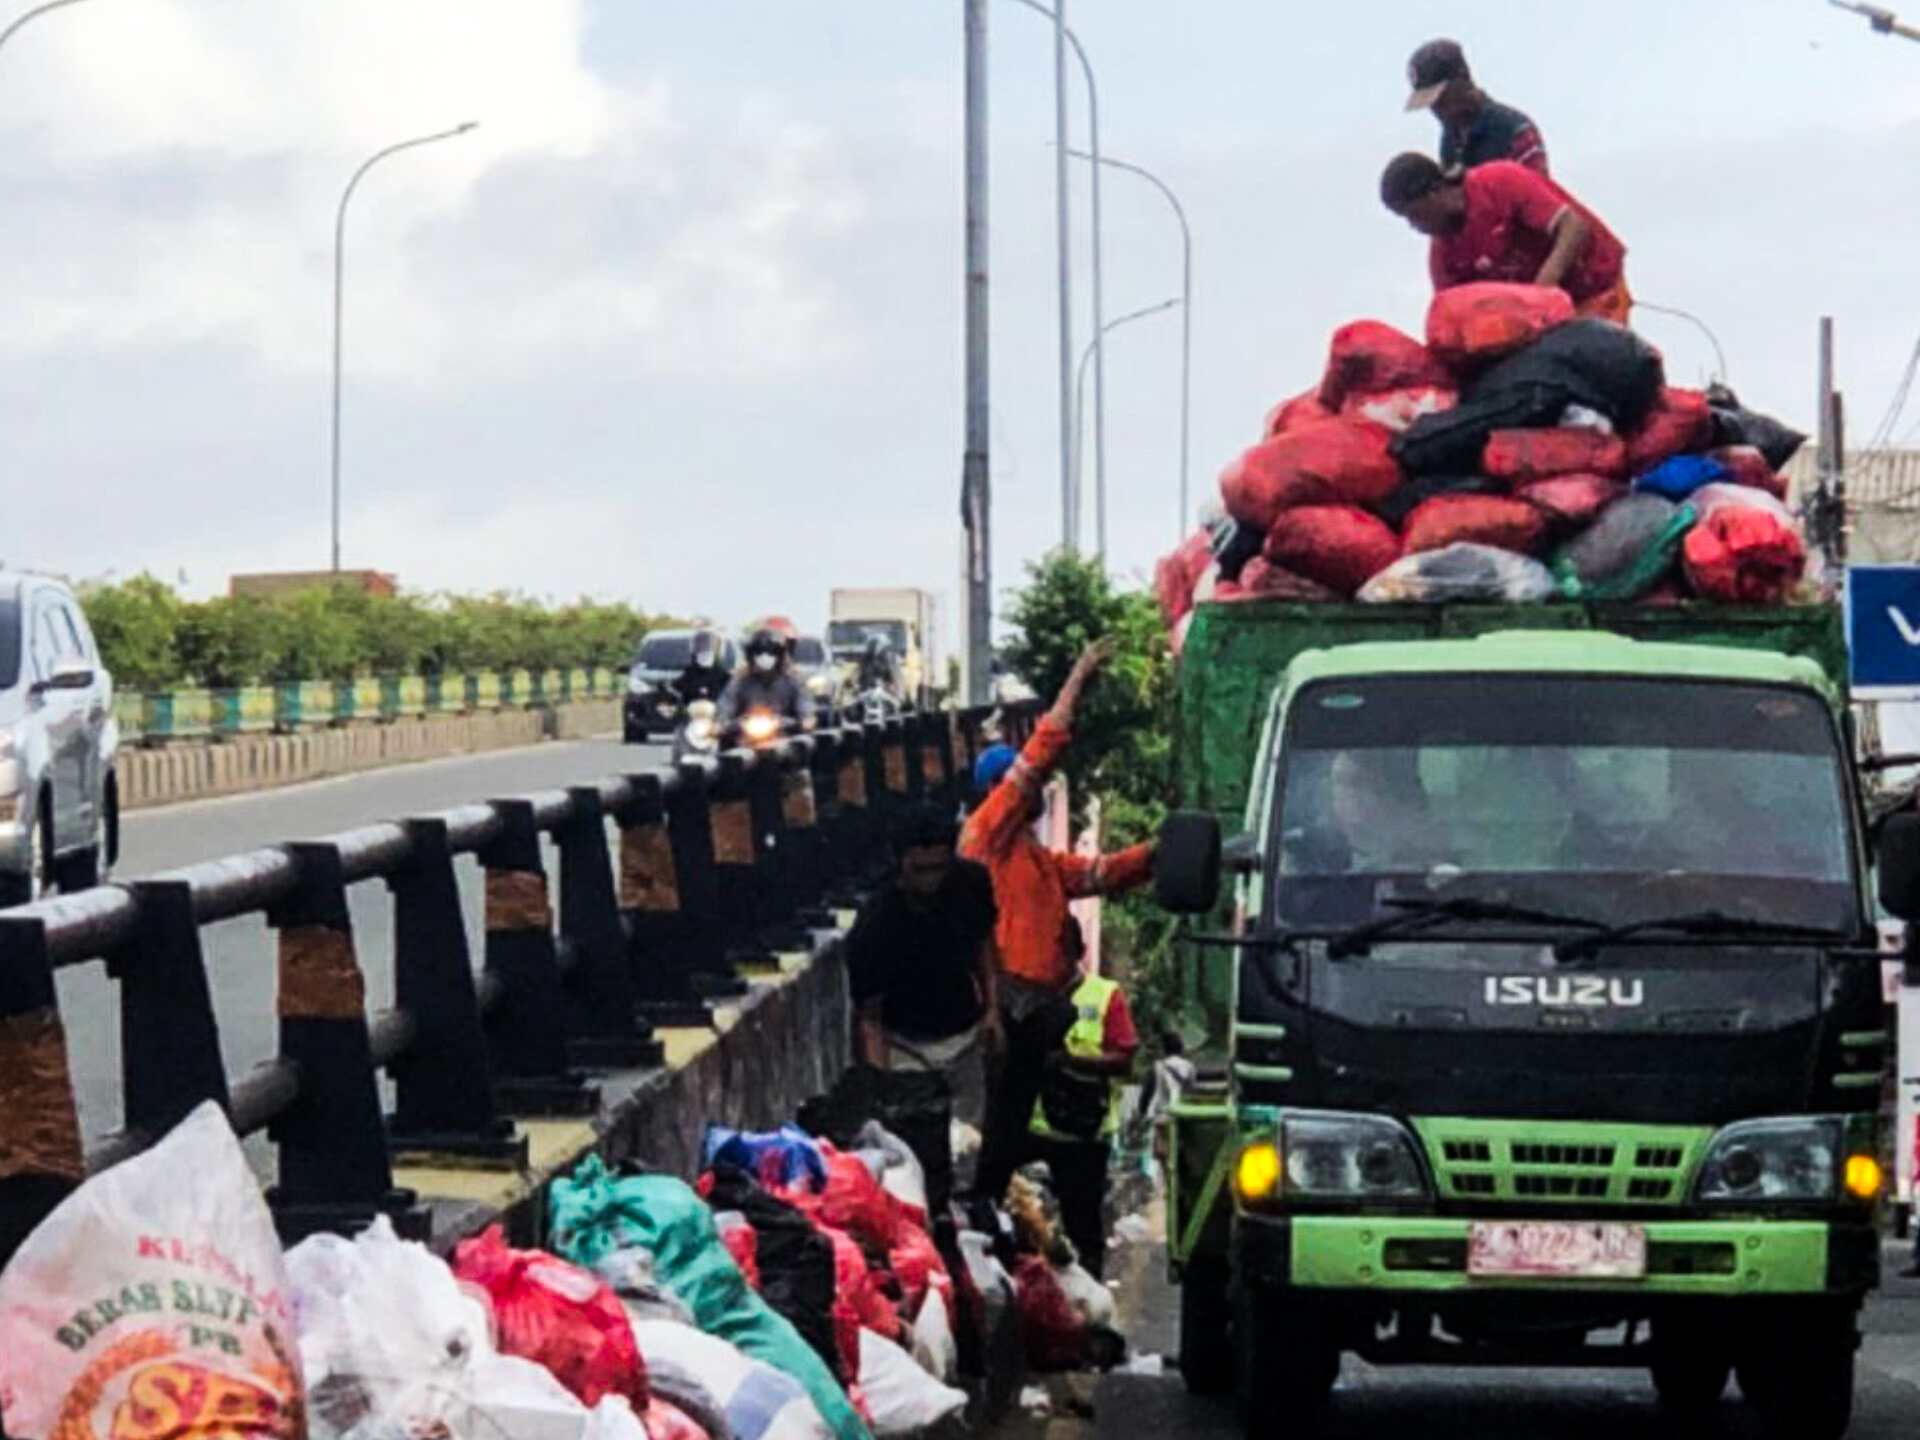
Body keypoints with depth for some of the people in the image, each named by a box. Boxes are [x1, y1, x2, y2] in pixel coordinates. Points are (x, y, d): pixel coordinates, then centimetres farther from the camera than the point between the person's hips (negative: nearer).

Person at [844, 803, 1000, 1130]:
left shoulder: (972, 883, -15)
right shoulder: (874, 926, -28)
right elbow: (867, 1016, -24)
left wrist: (990, 1006, 3)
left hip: (963, 1039, 4)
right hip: (906, 1047, -4)